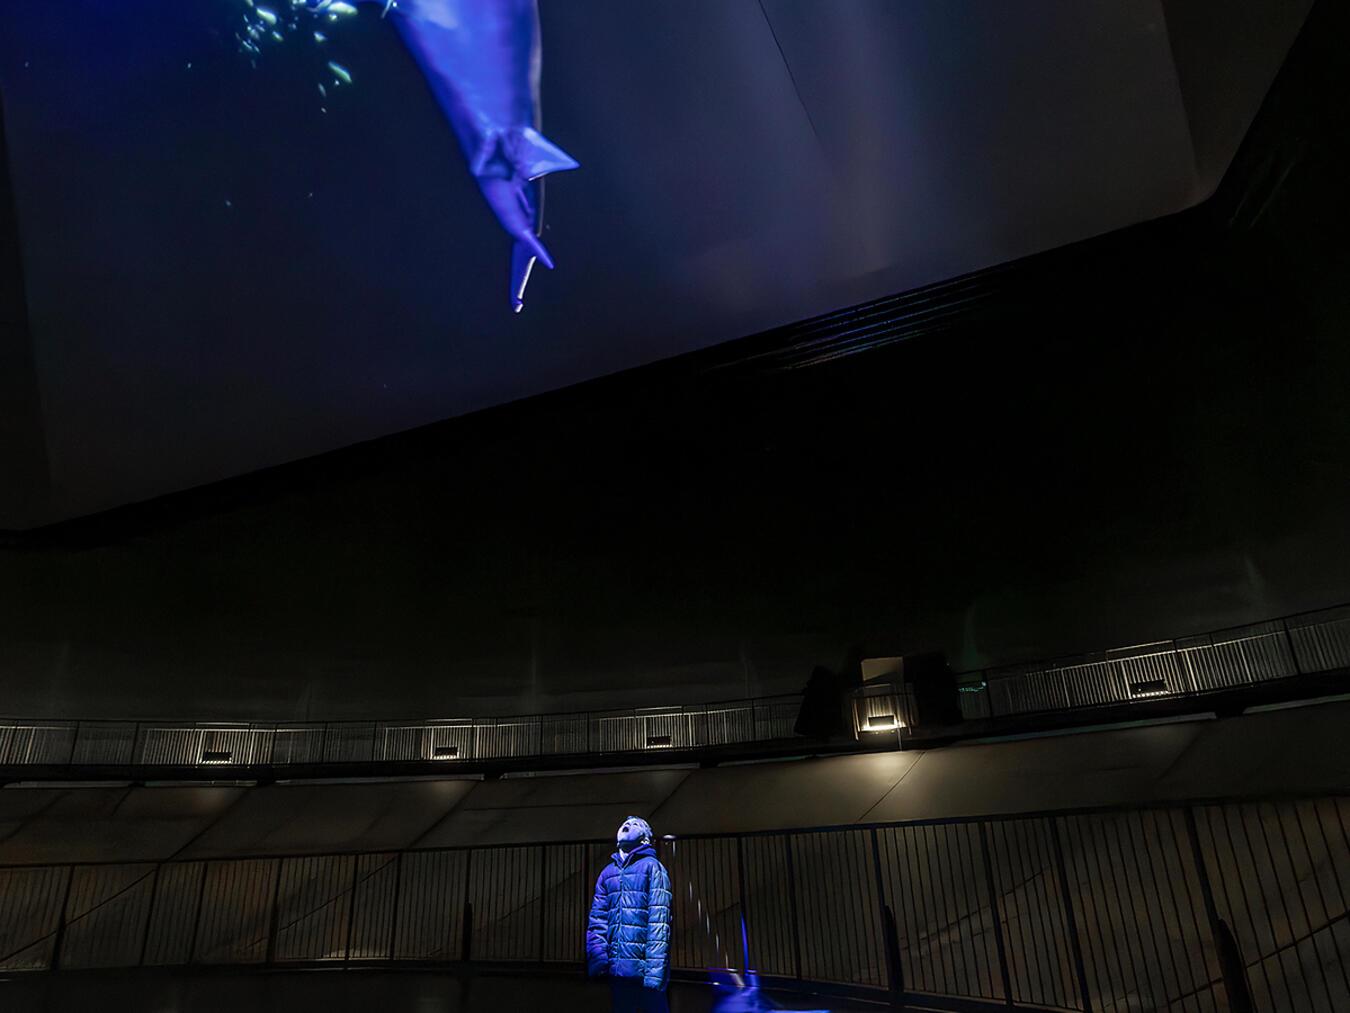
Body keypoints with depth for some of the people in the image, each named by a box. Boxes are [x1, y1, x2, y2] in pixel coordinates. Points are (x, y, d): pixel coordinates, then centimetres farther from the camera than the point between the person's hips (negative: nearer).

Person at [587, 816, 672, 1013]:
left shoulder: (652, 867, 1)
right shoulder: (607, 872, 17)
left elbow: (659, 920, -9)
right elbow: (597, 918, 9)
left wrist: (655, 969, -19)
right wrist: (597, 957, -7)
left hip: (643, 967, -5)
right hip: (616, 968, 5)